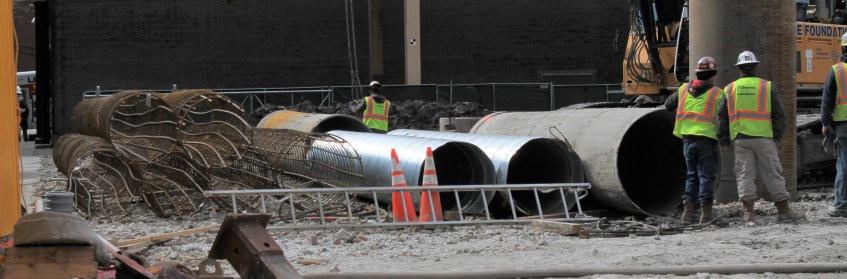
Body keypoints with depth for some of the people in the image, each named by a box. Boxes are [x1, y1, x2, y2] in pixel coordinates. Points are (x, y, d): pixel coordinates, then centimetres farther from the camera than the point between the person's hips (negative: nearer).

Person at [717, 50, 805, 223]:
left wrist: (724, 140, 13)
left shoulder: (730, 89, 8)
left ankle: (748, 210, -3)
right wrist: (777, 136, 11)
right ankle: (783, 210, 3)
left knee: (744, 174, 4)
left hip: (739, 139, 2)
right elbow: (778, 114, 2)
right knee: (772, 174, 3)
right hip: (763, 137, -1)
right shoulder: (767, 86, 2)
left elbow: (722, 117, 8)